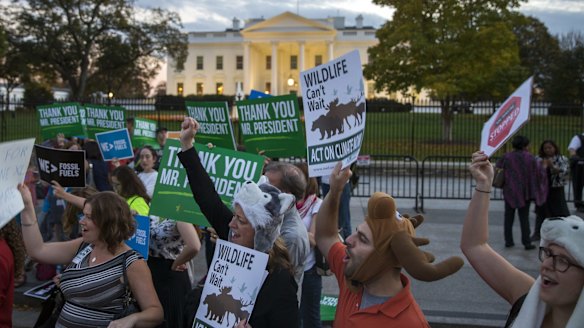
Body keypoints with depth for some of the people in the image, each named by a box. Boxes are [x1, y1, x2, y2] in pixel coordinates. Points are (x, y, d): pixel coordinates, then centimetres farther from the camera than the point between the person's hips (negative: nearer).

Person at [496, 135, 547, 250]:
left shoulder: (507, 157, -4)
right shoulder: (530, 157, -7)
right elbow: (539, 172, -2)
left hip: (510, 191, 1)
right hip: (525, 192, -1)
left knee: (509, 217, 10)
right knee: (524, 217, 6)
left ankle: (508, 241, 10)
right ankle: (527, 242, 5)